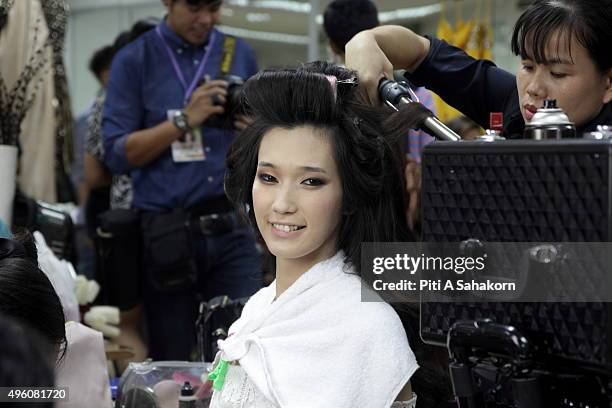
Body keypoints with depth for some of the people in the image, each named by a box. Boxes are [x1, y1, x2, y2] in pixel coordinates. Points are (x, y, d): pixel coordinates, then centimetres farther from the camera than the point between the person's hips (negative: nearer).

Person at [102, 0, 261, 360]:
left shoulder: (239, 54, 11)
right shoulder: (135, 60, 2)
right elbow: (118, 154, -5)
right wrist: (185, 120, -13)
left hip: (231, 227, 2)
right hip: (167, 234, -2)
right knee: (172, 361, 5)